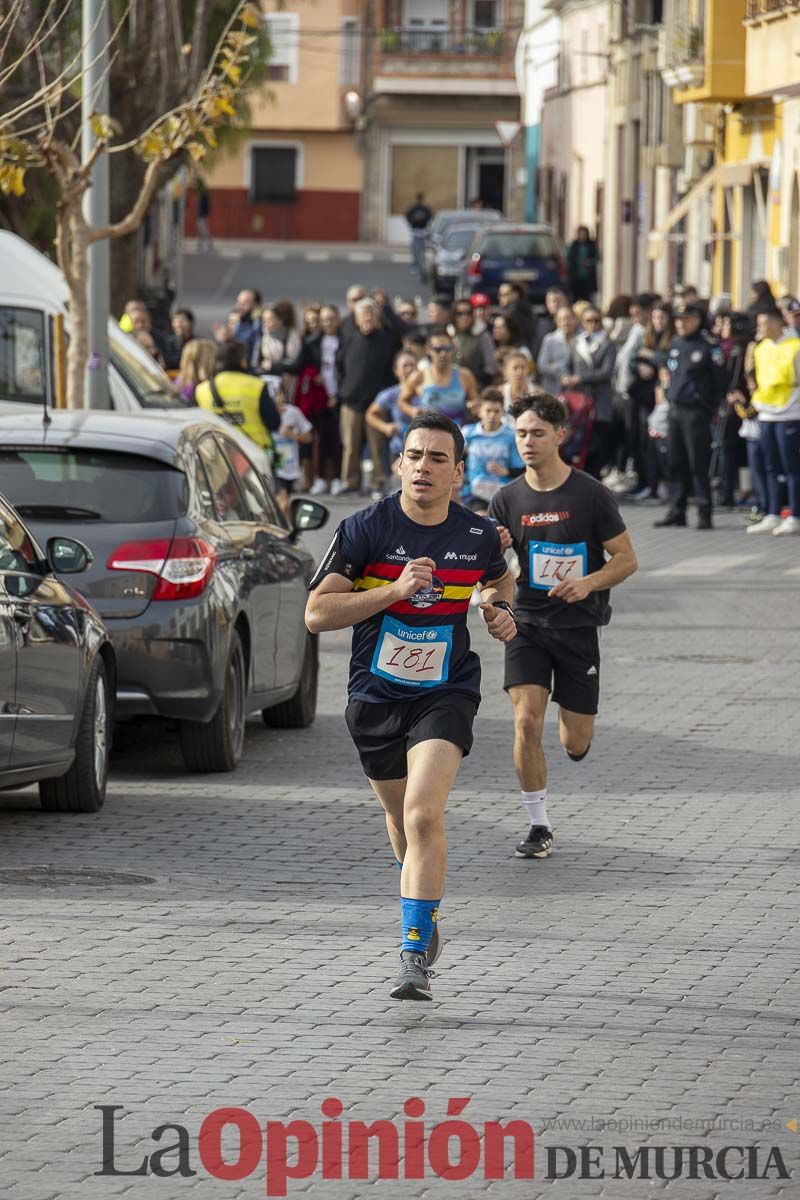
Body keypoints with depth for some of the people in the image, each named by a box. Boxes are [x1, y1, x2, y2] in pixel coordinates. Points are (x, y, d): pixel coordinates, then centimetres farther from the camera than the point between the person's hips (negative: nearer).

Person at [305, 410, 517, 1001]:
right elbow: (318, 613, -16)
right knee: (402, 821, 18)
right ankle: (427, 916, 48)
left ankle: (417, 955, -21)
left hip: (446, 694, -1)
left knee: (424, 814, -22)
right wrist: (396, 589, -24)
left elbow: (499, 578, 22)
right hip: (375, 696, 1)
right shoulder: (365, 529, -11)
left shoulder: (478, 535, -4)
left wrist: (502, 609, -1)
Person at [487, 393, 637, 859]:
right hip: (527, 624, 2)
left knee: (575, 744, 2)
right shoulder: (508, 500, 1)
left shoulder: (591, 495, -7)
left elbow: (626, 559, -3)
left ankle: (575, 721, 41)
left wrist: (587, 584, -21)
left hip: (578, 625, -1)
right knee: (526, 720, -17)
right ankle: (539, 826, -5)